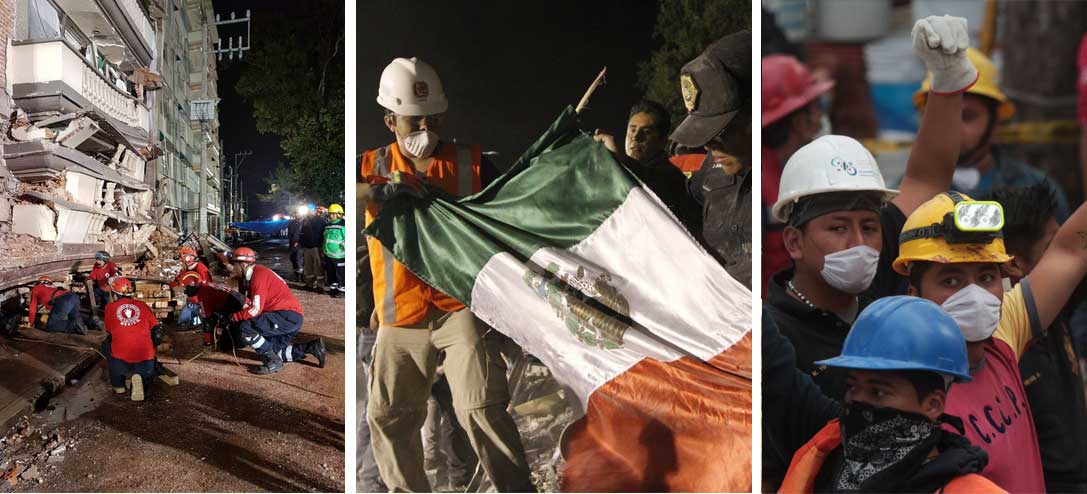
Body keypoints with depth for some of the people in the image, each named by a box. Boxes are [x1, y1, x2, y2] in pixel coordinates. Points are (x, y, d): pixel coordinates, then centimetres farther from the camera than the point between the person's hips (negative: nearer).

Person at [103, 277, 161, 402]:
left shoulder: (110, 307, 9)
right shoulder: (142, 305, 12)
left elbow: (109, 331, 21)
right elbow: (157, 328, 14)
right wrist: (153, 345, 32)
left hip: (121, 358, 0)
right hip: (145, 356, 0)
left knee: (106, 345, 32)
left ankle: (118, 385, 24)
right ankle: (140, 377, -8)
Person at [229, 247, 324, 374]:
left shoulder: (259, 275, -15)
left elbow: (255, 310, -20)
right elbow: (246, 304, 14)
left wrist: (233, 316, -13)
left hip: (289, 316, -10)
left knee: (245, 327, -18)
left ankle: (274, 363, -10)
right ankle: (312, 347, 15)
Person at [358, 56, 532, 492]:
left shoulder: (471, 163, 6)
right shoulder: (373, 167, 7)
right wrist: (374, 191, -23)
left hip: (461, 305, -2)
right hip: (400, 315, 3)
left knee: (480, 406, -14)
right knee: (387, 417, 8)